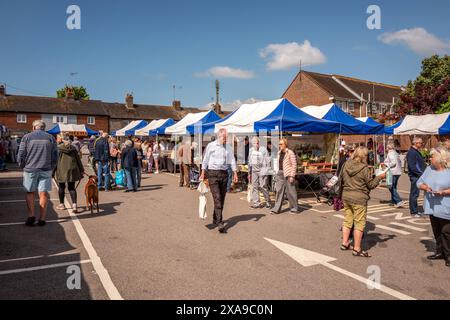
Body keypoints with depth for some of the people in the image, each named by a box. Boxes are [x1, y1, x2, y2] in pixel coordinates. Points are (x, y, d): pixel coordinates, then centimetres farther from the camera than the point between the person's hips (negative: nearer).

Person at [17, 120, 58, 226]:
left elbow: (21, 155, 0)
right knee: (43, 193, 4)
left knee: (30, 192, 12)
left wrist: (22, 166, 14)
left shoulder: (27, 137, 2)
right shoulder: (50, 137, 6)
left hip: (30, 169, -1)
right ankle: (42, 218, 6)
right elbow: (55, 156, 6)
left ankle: (31, 215, 4)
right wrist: (51, 167, 15)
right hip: (46, 170, 1)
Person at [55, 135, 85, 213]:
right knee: (72, 187, 6)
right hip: (72, 170, 2)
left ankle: (62, 204, 26)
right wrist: (81, 170, 11)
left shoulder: (59, 148, -4)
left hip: (62, 170, -2)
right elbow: (78, 160, 5)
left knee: (61, 187, 14)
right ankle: (74, 205, -8)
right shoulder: (73, 148, 3)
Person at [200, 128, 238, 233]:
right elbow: (205, 160, 1)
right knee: (217, 198, -12)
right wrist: (203, 173, -4)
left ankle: (215, 220, 26)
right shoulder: (211, 145, -1)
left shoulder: (228, 147, 10)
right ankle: (220, 224, -14)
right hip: (213, 173, -5)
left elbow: (232, 160, 13)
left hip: (224, 173, 5)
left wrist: (235, 173, 3)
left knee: (222, 199, 9)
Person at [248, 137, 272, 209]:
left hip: (262, 170, -5)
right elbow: (250, 161, 20)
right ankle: (256, 203, 10)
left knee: (263, 186, -8)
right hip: (254, 170, 5)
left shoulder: (263, 149, -3)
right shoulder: (251, 150, 13)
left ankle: (268, 202, 6)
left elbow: (267, 160, -3)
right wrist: (250, 172, 18)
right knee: (254, 186, 3)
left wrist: (266, 170, -10)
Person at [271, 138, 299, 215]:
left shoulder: (290, 153, -9)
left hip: (288, 174, -6)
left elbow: (294, 165, -11)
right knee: (279, 191, 5)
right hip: (280, 174, 7)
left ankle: (294, 209, 14)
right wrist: (278, 173, 14)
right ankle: (276, 209, 7)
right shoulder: (279, 153, 12)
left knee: (291, 192, 1)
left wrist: (292, 176, -15)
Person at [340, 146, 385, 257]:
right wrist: (379, 177, 5)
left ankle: (345, 243, 26)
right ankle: (357, 249, 9)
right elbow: (371, 185, -8)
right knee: (359, 223, 3)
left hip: (346, 196, 6)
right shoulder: (364, 168, -15)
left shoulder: (346, 165, 2)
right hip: (359, 199, -6)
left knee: (347, 220, 18)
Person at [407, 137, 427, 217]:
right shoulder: (412, 152, -16)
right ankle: (414, 211, 3)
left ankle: (415, 210, 24)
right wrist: (421, 173, -20)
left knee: (415, 194, 16)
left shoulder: (416, 152, 16)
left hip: (419, 175, 10)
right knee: (414, 194, -4)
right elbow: (412, 167, -22)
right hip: (415, 176, -10)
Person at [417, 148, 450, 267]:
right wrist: (424, 187, -9)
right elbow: (419, 182, 11)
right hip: (432, 207, 6)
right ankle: (440, 252, 31)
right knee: (436, 231, 17)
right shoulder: (429, 169, 7)